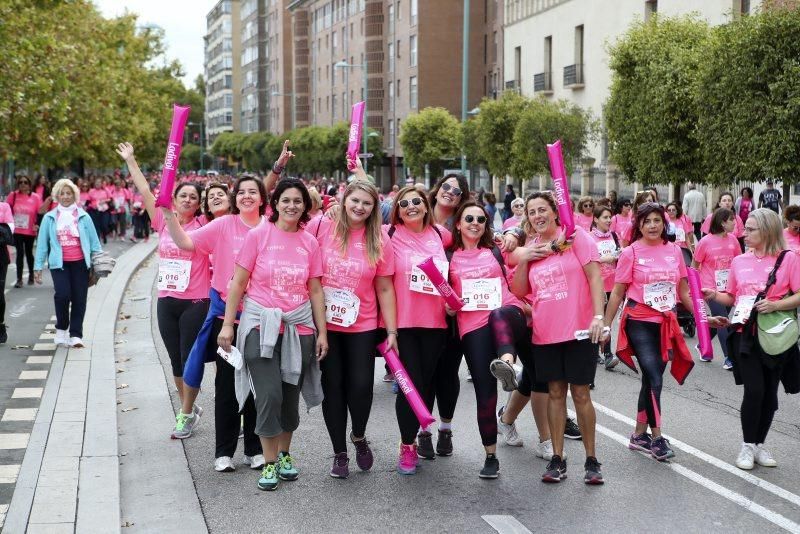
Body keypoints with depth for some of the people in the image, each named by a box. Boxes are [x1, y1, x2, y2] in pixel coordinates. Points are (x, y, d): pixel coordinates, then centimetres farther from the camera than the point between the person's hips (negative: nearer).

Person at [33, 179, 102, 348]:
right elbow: (42, 243, 8)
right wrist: (38, 266, 5)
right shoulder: (49, 218, 6)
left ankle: (75, 334, 10)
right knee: (63, 294, -17)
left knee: (79, 299, 0)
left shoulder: (83, 216, 6)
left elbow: (94, 241, 8)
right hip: (59, 264, -1)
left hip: (80, 263, 1)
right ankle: (61, 328, 7)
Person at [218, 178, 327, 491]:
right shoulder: (258, 235, -3)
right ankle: (270, 463, 5)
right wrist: (227, 325, -3)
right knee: (269, 395, -10)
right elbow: (239, 283, -1)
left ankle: (284, 454, 28)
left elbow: (315, 291, 9)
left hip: (299, 327, 3)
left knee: (290, 396, 8)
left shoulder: (310, 243, 5)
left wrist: (322, 332, 7)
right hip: (261, 324, -3)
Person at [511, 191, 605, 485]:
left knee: (580, 394, 0)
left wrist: (598, 316, -18)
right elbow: (519, 292, 11)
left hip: (578, 330, -4)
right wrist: (523, 261, -4)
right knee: (555, 392, 8)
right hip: (545, 333, 4)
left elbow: (594, 276, -9)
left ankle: (591, 460, 11)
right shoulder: (530, 248, 11)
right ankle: (557, 459, 14)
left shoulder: (575, 236, -3)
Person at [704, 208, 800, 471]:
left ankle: (760, 444, 23)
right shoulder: (740, 261, 7)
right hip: (745, 334, 1)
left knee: (769, 392, 8)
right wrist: (714, 295, -3)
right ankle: (748, 446, 6)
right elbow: (732, 297, 16)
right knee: (754, 389, -9)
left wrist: (776, 305, -21)